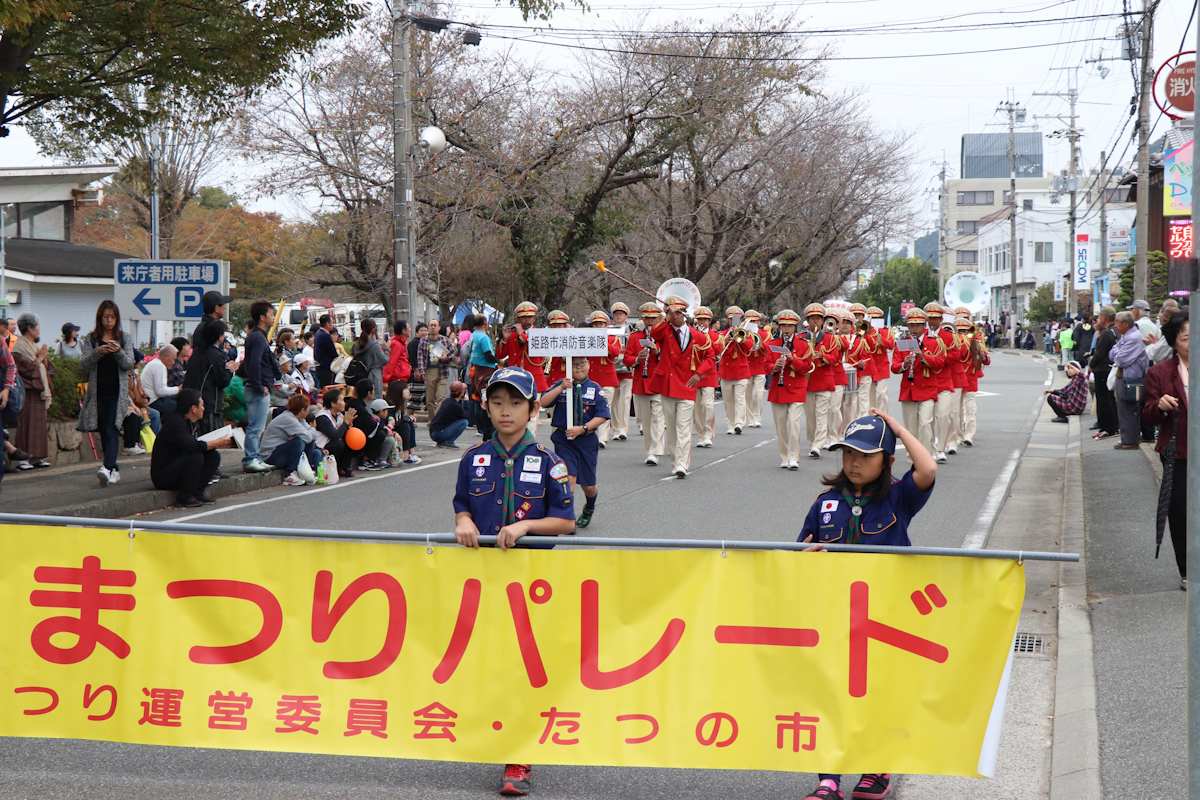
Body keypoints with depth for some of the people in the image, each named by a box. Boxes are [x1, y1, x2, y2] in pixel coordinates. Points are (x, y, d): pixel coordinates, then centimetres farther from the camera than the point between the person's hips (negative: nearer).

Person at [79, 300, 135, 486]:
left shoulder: (125, 339, 7)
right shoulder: (91, 340, 7)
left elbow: (129, 364, -1)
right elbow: (82, 366, 0)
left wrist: (119, 351, -19)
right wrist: (97, 353, -17)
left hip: (117, 392, -3)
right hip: (97, 392, 3)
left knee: (111, 429, -17)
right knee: (103, 431, 7)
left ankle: (108, 467, -30)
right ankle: (114, 469, 17)